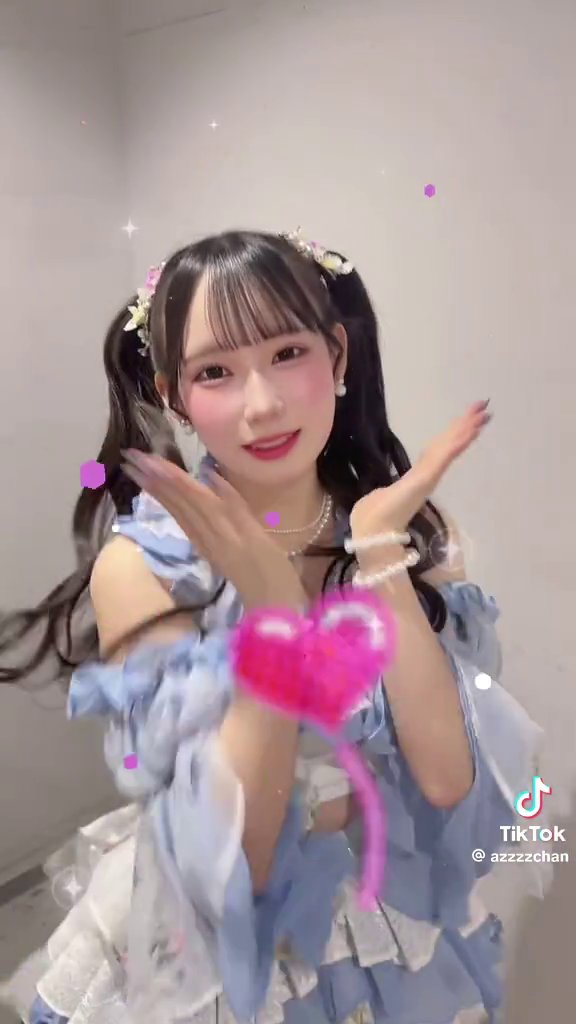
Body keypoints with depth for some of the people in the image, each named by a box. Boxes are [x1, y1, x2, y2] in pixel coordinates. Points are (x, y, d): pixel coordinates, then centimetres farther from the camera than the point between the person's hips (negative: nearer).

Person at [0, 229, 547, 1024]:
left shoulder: (414, 528, -11)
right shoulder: (138, 565, -20)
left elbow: (450, 781, -18)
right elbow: (234, 858, -22)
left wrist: (382, 556, -26)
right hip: (212, 950, -3)